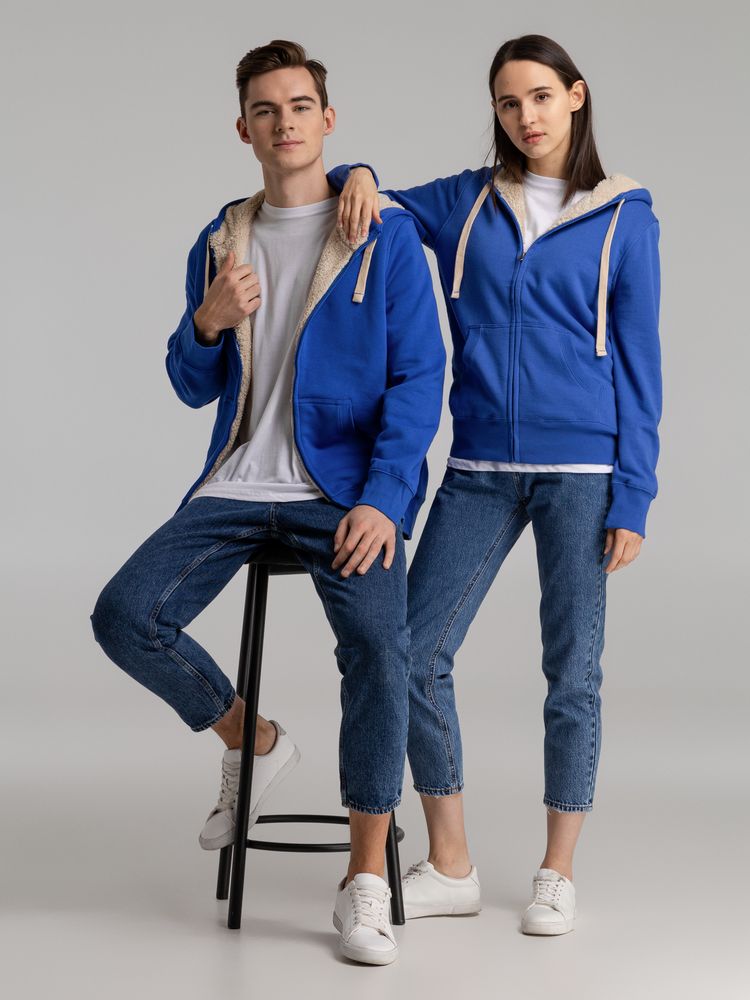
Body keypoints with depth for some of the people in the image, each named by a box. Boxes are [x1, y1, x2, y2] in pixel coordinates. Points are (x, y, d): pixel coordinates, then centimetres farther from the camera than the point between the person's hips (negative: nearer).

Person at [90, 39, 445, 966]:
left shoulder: (386, 236, 0)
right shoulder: (218, 244, 12)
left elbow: (419, 378, -5)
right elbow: (192, 388, 14)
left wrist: (381, 500, -18)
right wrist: (208, 322, -9)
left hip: (347, 488, -4)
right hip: (238, 483, 4)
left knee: (378, 645, -27)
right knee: (124, 615, -16)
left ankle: (365, 883, -14)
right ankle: (252, 741, 11)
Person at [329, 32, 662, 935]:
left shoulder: (624, 219, 2)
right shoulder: (464, 204, 9)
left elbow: (638, 365, 1)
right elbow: (363, 208, 17)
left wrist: (632, 497, -5)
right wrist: (358, 179, -7)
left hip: (582, 470, -3)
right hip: (480, 470, 3)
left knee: (572, 671, 3)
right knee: (415, 654, -1)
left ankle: (557, 873, 18)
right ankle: (449, 868, 13)